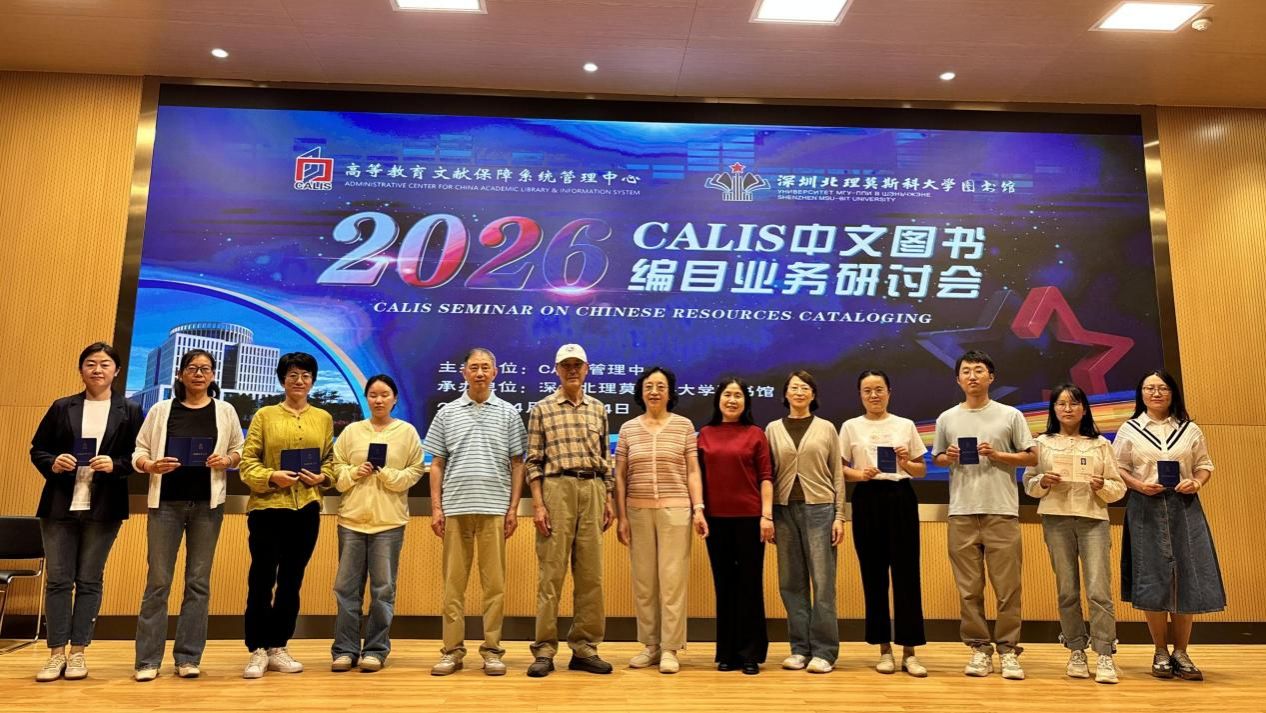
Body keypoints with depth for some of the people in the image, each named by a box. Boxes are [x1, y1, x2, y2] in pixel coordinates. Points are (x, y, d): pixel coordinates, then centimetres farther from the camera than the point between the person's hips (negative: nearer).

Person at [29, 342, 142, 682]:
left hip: (104, 508, -2)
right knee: (57, 578, 3)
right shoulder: (61, 407, 9)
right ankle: (56, 653, 11)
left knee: (89, 580, 5)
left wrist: (114, 465, -17)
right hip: (60, 506, 2)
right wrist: (53, 463, -11)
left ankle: (78, 653, 13)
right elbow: (37, 449, 9)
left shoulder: (129, 411, 4)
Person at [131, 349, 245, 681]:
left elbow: (239, 451, 10)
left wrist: (226, 460, -10)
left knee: (198, 580, 5)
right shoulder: (161, 410, 4)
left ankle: (188, 657, 13)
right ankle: (148, 659, 11)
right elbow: (139, 451, 5)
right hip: (166, 502, -1)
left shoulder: (225, 411, 5)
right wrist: (151, 465, -16)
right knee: (158, 580, 1)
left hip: (207, 504, 1)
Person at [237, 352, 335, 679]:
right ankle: (257, 651, 11)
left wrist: (321, 477, -8)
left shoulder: (324, 418, 10)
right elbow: (247, 462, -1)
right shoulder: (264, 415, 3)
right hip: (267, 507, -3)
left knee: (291, 581, 9)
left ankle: (278, 648, 20)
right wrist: (271, 477, -17)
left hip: (307, 508, 3)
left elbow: (331, 460, 11)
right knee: (261, 579, -1)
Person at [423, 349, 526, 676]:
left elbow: (517, 464, 6)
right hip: (455, 508, 1)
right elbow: (437, 464, 9)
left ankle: (492, 649, 11)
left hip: (494, 508, -1)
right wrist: (436, 507, 1)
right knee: (453, 581, 5)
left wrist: (513, 508, -1)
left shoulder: (508, 413, 7)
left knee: (494, 581, 2)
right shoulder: (447, 413, 9)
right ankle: (452, 649, 14)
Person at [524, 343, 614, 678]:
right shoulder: (542, 409, 3)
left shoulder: (598, 408, 14)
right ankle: (544, 650, 8)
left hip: (593, 491, 4)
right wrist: (537, 504, -8)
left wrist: (609, 499, 10)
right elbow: (533, 461, 0)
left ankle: (584, 648, 16)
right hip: (557, 490, -3)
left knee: (590, 574, 6)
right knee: (551, 572, -1)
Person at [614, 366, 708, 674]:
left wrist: (698, 509, -5)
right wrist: (621, 517, 3)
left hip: (675, 511, -2)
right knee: (643, 581, 8)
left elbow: (692, 472, 3)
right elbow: (620, 476, 8)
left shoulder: (684, 425, 3)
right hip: (639, 512, 2)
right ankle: (650, 645, 20)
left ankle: (670, 649, 9)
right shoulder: (628, 429, 7)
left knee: (673, 580, -1)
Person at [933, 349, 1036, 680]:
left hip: (1002, 511, -2)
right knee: (969, 588, 5)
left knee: (1007, 587, 1)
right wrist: (948, 458, -5)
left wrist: (998, 455, -9)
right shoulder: (947, 419, 10)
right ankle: (979, 648, 15)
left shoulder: (1011, 415, 5)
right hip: (962, 513, 2)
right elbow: (936, 459, 16)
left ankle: (1008, 650, 12)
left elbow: (1032, 457, 4)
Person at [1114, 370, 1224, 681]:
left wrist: (1196, 483, -9)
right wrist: (1139, 485, -13)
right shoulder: (1129, 430, 5)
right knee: (1152, 580, 0)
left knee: (1186, 578, -1)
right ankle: (1161, 653, 12)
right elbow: (1117, 469, 4)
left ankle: (1181, 653, 12)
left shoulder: (1190, 430, 10)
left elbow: (1205, 465, 11)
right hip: (1145, 509, -1)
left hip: (1184, 508, 2)